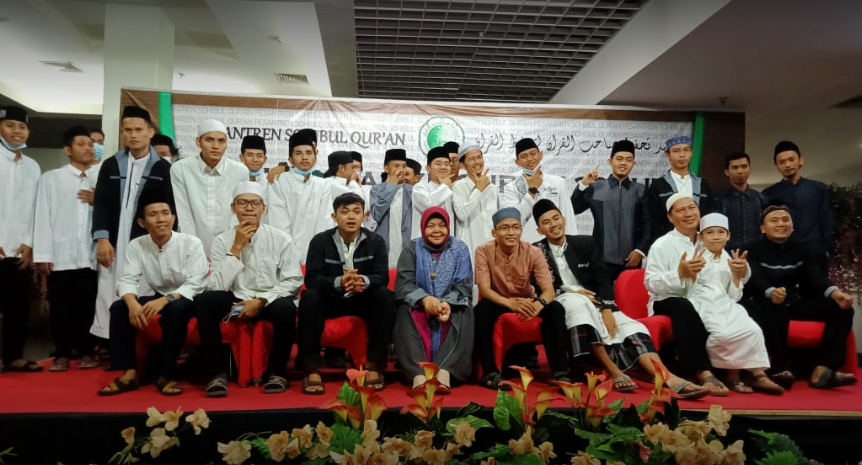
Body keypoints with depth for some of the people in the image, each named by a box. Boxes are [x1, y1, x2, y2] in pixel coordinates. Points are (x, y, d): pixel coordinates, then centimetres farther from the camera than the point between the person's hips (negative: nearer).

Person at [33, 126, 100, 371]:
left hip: (89, 255, 1)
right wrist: (42, 253, -6)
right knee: (60, 307, 3)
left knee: (87, 306, 2)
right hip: (60, 255, -1)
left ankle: (87, 351, 14)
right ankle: (62, 353, 15)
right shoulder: (51, 178, 7)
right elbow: (43, 216, 0)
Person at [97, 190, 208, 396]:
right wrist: (132, 303, -34)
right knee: (119, 308, -19)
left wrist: (166, 299, -40)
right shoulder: (136, 246, -3)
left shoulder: (191, 243, -16)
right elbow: (127, 280, -12)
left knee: (175, 309, -37)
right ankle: (129, 373, -15)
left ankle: (165, 375, -24)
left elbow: (195, 284, -23)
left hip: (186, 300, -4)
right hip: (158, 298, 5)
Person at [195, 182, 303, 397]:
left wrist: (261, 301, -18)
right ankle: (218, 372, -13)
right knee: (203, 301, -26)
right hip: (236, 301, 2)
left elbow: (293, 282, -7)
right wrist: (236, 248, -16)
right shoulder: (222, 241, -1)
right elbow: (216, 287, -12)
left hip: (270, 302, -1)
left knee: (285, 307, -35)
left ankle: (277, 371, -10)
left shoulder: (281, 239, -4)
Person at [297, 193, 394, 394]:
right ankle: (312, 369, -26)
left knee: (385, 295, -29)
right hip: (330, 299, -1)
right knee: (309, 296, -32)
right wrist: (338, 282, -39)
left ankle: (375, 365, -21)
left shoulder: (376, 241, -3)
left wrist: (364, 281, -39)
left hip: (362, 300, 1)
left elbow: (382, 277, -14)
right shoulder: (320, 241, -5)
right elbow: (311, 279, -17)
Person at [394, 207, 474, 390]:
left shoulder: (460, 248, 3)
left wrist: (448, 303, -29)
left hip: (452, 305, 1)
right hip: (418, 306, 0)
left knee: (464, 314, -33)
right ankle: (418, 373, -47)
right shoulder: (412, 248, 2)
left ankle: (445, 371, -46)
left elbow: (464, 285, -7)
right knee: (405, 313, -33)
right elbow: (403, 284, -10)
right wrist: (424, 299, -31)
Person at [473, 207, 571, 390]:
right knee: (482, 308, -34)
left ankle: (560, 371, -19)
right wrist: (510, 303, -43)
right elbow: (484, 289, -23)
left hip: (526, 302, 2)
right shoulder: (484, 251, -16)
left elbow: (549, 290, -18)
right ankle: (490, 372, -26)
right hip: (498, 303, -1)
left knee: (555, 309, -26)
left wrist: (539, 303, -44)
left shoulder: (533, 252, -13)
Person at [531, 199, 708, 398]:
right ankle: (614, 371, -37)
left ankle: (669, 380, -37)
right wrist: (568, 292, -16)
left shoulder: (585, 244, 12)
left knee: (631, 328, -21)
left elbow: (603, 280, 4)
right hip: (561, 305, -4)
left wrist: (606, 309, -13)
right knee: (577, 302, -38)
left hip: (593, 304, 4)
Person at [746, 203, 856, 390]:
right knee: (776, 309, -39)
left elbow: (816, 276, -3)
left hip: (798, 304, 5)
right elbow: (756, 280, -17)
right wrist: (771, 292, -42)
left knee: (842, 308, -17)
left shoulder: (804, 250, 15)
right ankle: (780, 369, -37)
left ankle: (823, 370, -29)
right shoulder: (754, 251, 1)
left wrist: (834, 291, -27)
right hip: (768, 305, -5)